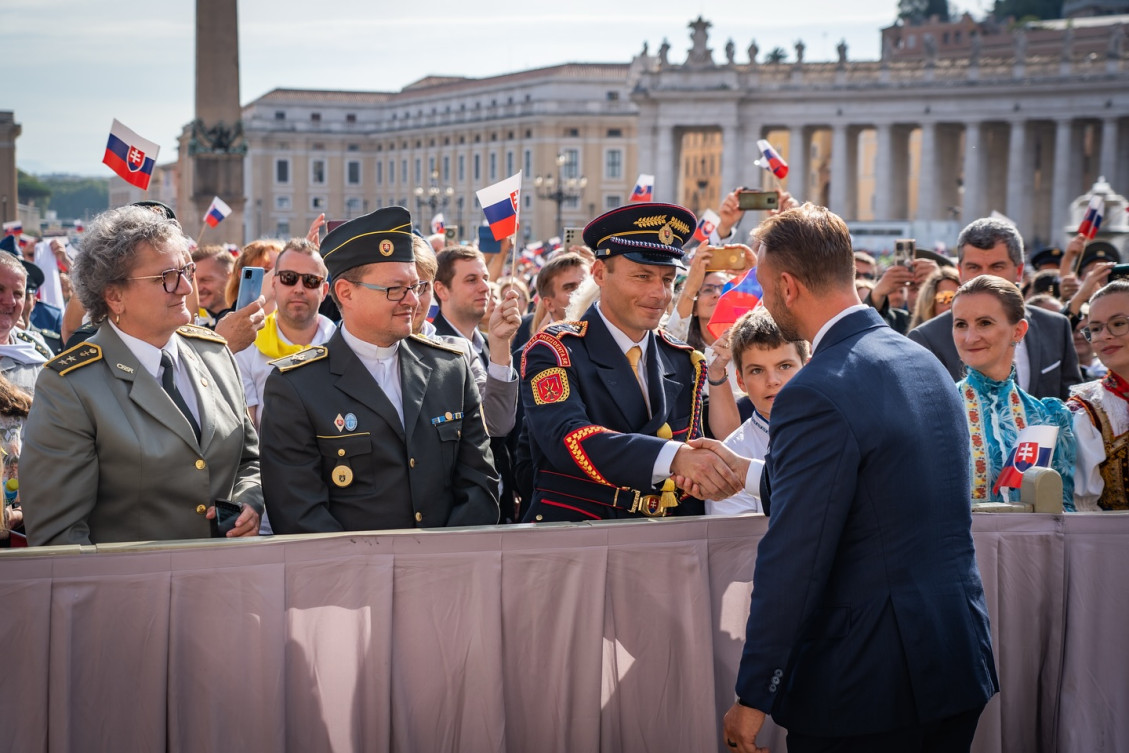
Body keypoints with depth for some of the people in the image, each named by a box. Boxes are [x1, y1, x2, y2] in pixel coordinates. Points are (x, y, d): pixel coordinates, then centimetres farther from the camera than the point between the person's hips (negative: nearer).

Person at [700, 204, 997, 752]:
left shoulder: (815, 396, -19)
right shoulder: (926, 364, 8)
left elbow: (793, 559, -19)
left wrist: (752, 697, -12)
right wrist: (755, 472, 28)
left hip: (867, 685, -8)